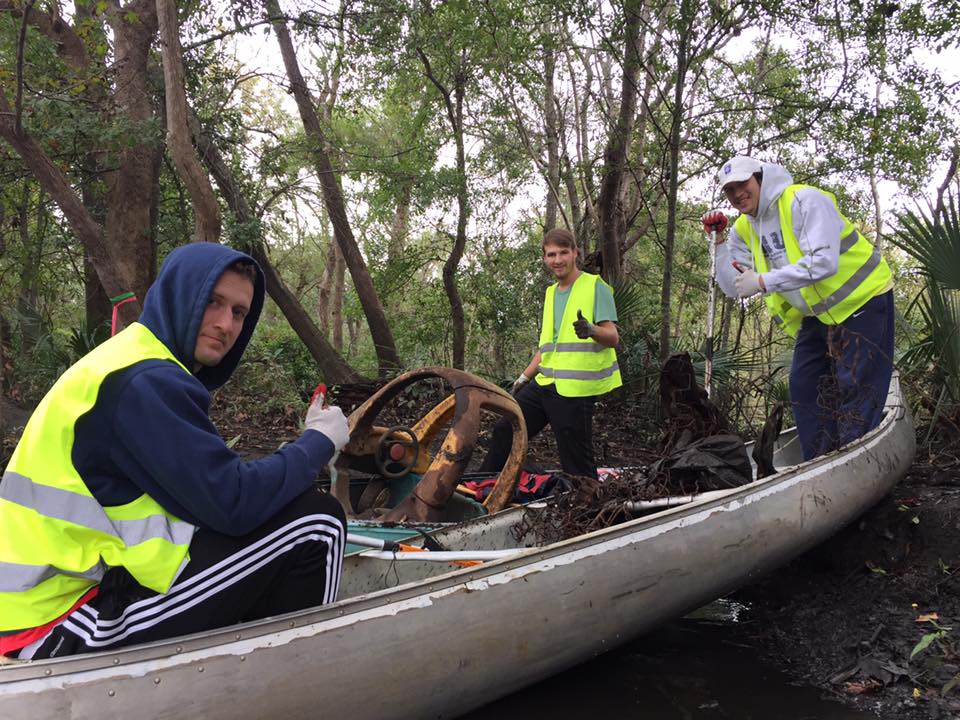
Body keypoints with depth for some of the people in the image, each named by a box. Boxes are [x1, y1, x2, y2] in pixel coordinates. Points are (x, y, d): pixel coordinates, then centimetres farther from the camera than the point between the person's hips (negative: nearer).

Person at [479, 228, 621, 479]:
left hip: (574, 389, -8)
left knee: (577, 464, -6)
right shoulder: (551, 293, 19)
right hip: (544, 383, 8)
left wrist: (592, 331, -34)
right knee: (504, 430, 14)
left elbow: (613, 338, -13)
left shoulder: (595, 286, -4)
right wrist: (523, 378, 21)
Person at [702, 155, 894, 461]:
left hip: (861, 301, -8)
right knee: (803, 387, 6)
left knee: (855, 388, -9)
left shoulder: (805, 200, -19)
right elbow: (734, 288, 2)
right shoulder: (744, 229, 5)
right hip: (816, 315, 8)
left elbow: (824, 262, -30)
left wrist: (763, 282, -30)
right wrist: (719, 242, -6)